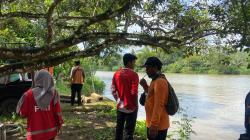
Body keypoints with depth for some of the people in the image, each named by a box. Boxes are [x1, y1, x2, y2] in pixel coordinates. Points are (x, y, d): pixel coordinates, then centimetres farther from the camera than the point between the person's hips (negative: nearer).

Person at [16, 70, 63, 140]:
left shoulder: (29, 94, -14)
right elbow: (57, 111, -5)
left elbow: (22, 113, -5)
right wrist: (59, 123, 10)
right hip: (50, 131, 2)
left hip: (35, 133, -2)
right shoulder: (53, 93, -10)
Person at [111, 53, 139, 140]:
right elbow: (134, 92, -19)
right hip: (131, 107, -6)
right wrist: (136, 105, -6)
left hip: (120, 106, 6)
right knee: (129, 131, 4)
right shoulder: (133, 74, -15)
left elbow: (113, 90, 5)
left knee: (119, 128, 17)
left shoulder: (116, 74, 3)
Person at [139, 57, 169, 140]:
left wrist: (154, 125, -25)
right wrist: (145, 86, 8)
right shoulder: (156, 80, 10)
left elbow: (159, 105, -25)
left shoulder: (160, 81, -21)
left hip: (158, 125, -10)